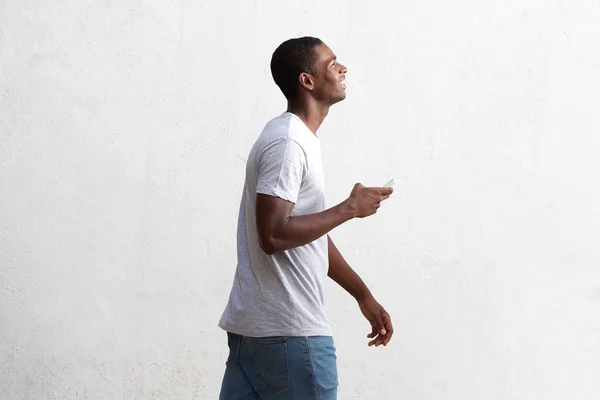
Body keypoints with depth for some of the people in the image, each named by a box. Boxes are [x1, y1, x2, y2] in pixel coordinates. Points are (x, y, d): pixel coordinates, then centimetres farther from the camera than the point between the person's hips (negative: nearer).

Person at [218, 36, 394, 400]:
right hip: (289, 330, -9)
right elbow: (274, 235, -24)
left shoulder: (300, 139, 17)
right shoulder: (287, 143, -15)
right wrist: (350, 208, -14)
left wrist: (364, 296, 21)